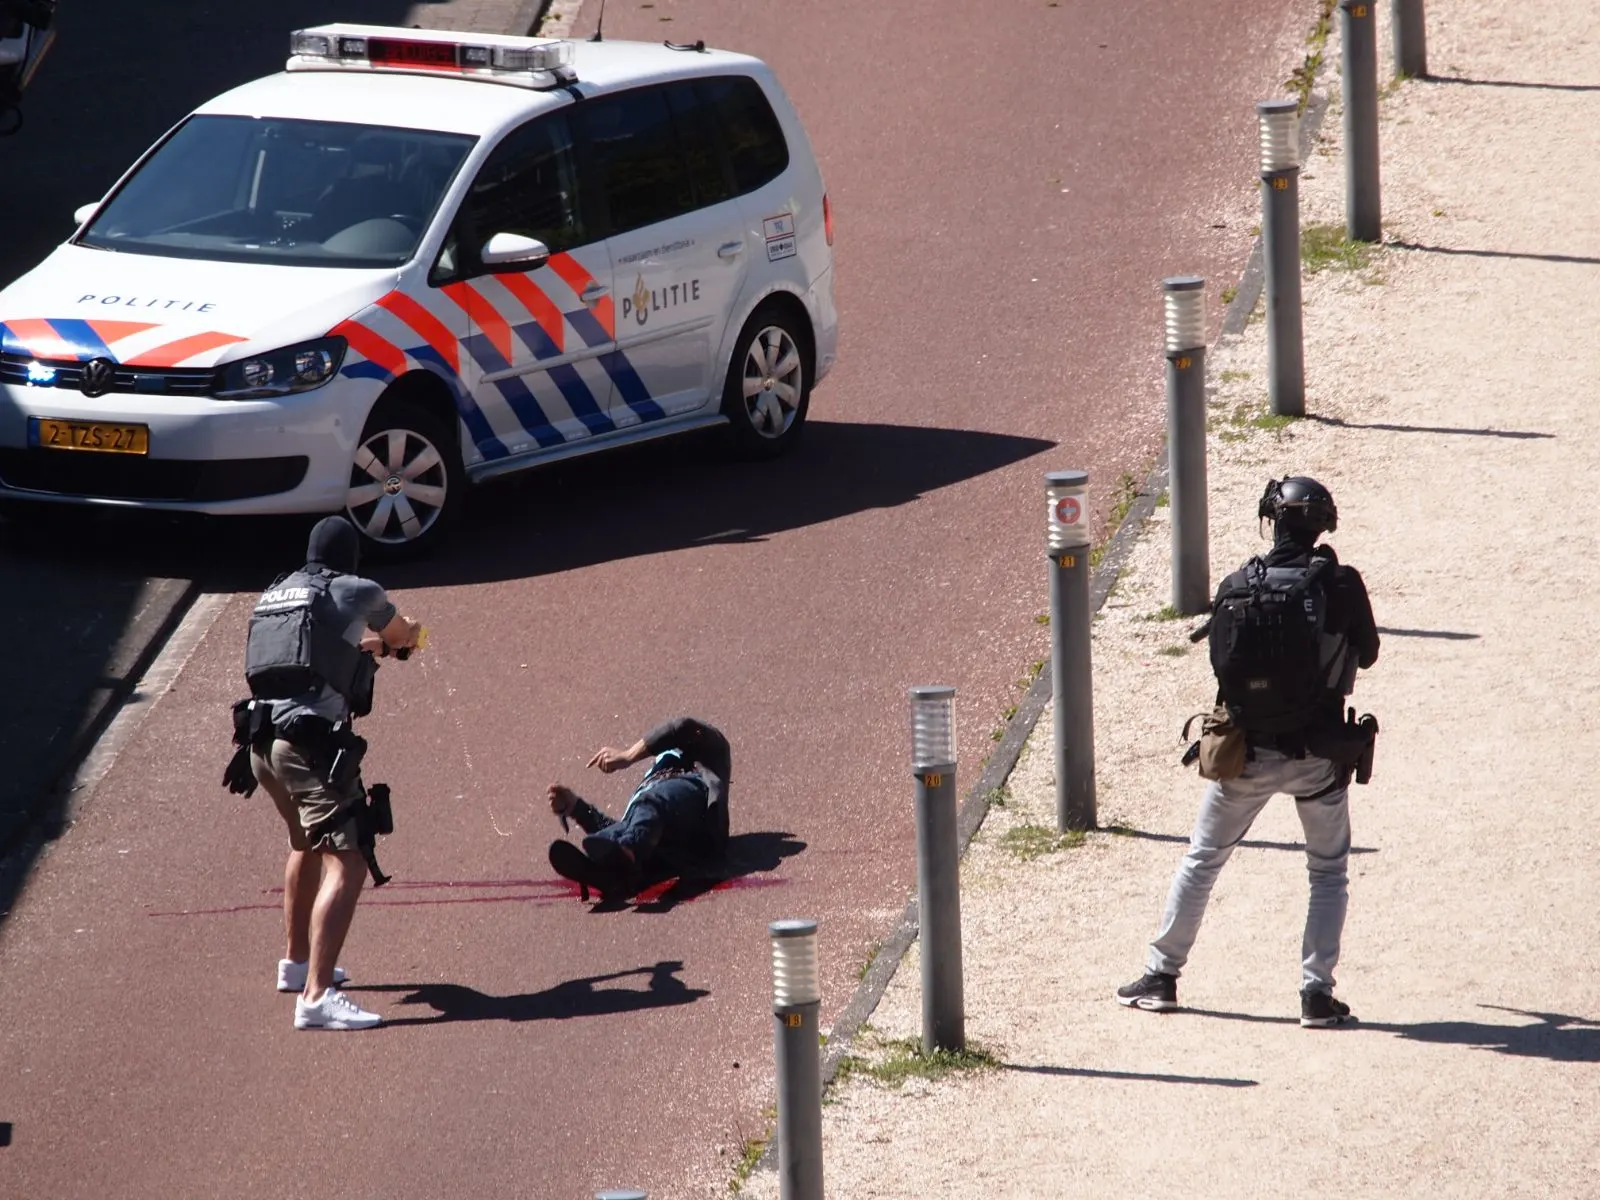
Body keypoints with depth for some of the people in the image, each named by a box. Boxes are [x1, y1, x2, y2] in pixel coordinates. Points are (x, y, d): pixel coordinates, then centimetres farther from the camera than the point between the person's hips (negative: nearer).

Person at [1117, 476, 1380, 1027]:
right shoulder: (1341, 585, -11)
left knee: (1202, 860, 18)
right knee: (1328, 873, 15)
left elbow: (1219, 659, 4)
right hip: (1318, 755, -1)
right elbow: (1366, 653, 4)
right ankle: (1317, 991, 6)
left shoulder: (1237, 587, -7)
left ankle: (1160, 976, 21)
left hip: (1245, 753, 1)